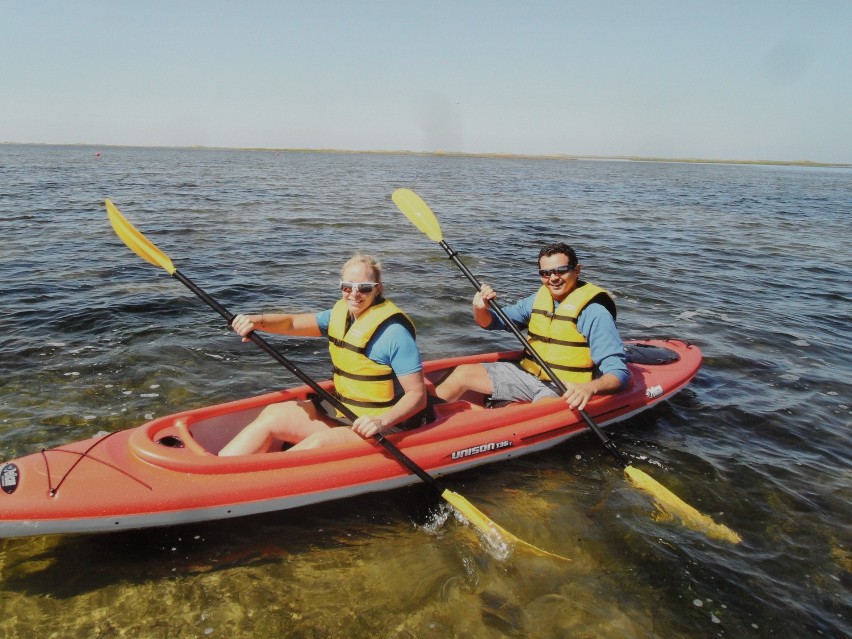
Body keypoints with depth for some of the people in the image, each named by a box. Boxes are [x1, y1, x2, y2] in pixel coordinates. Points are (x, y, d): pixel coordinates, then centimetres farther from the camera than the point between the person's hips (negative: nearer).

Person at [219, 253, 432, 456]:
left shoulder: (394, 333, -19)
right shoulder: (340, 315, 5)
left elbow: (418, 395, -20)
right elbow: (292, 323, 1)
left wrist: (382, 422, -35)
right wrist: (257, 321, -20)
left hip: (384, 427, -8)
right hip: (342, 411, 8)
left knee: (317, 443, -29)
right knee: (272, 415, -3)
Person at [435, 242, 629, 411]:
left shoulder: (594, 312, -17)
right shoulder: (539, 299, 4)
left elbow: (619, 372, -22)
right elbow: (491, 322, 11)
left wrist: (590, 387, -43)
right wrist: (480, 310, -13)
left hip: (565, 389, -6)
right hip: (529, 373, 7)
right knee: (463, 373, 2)